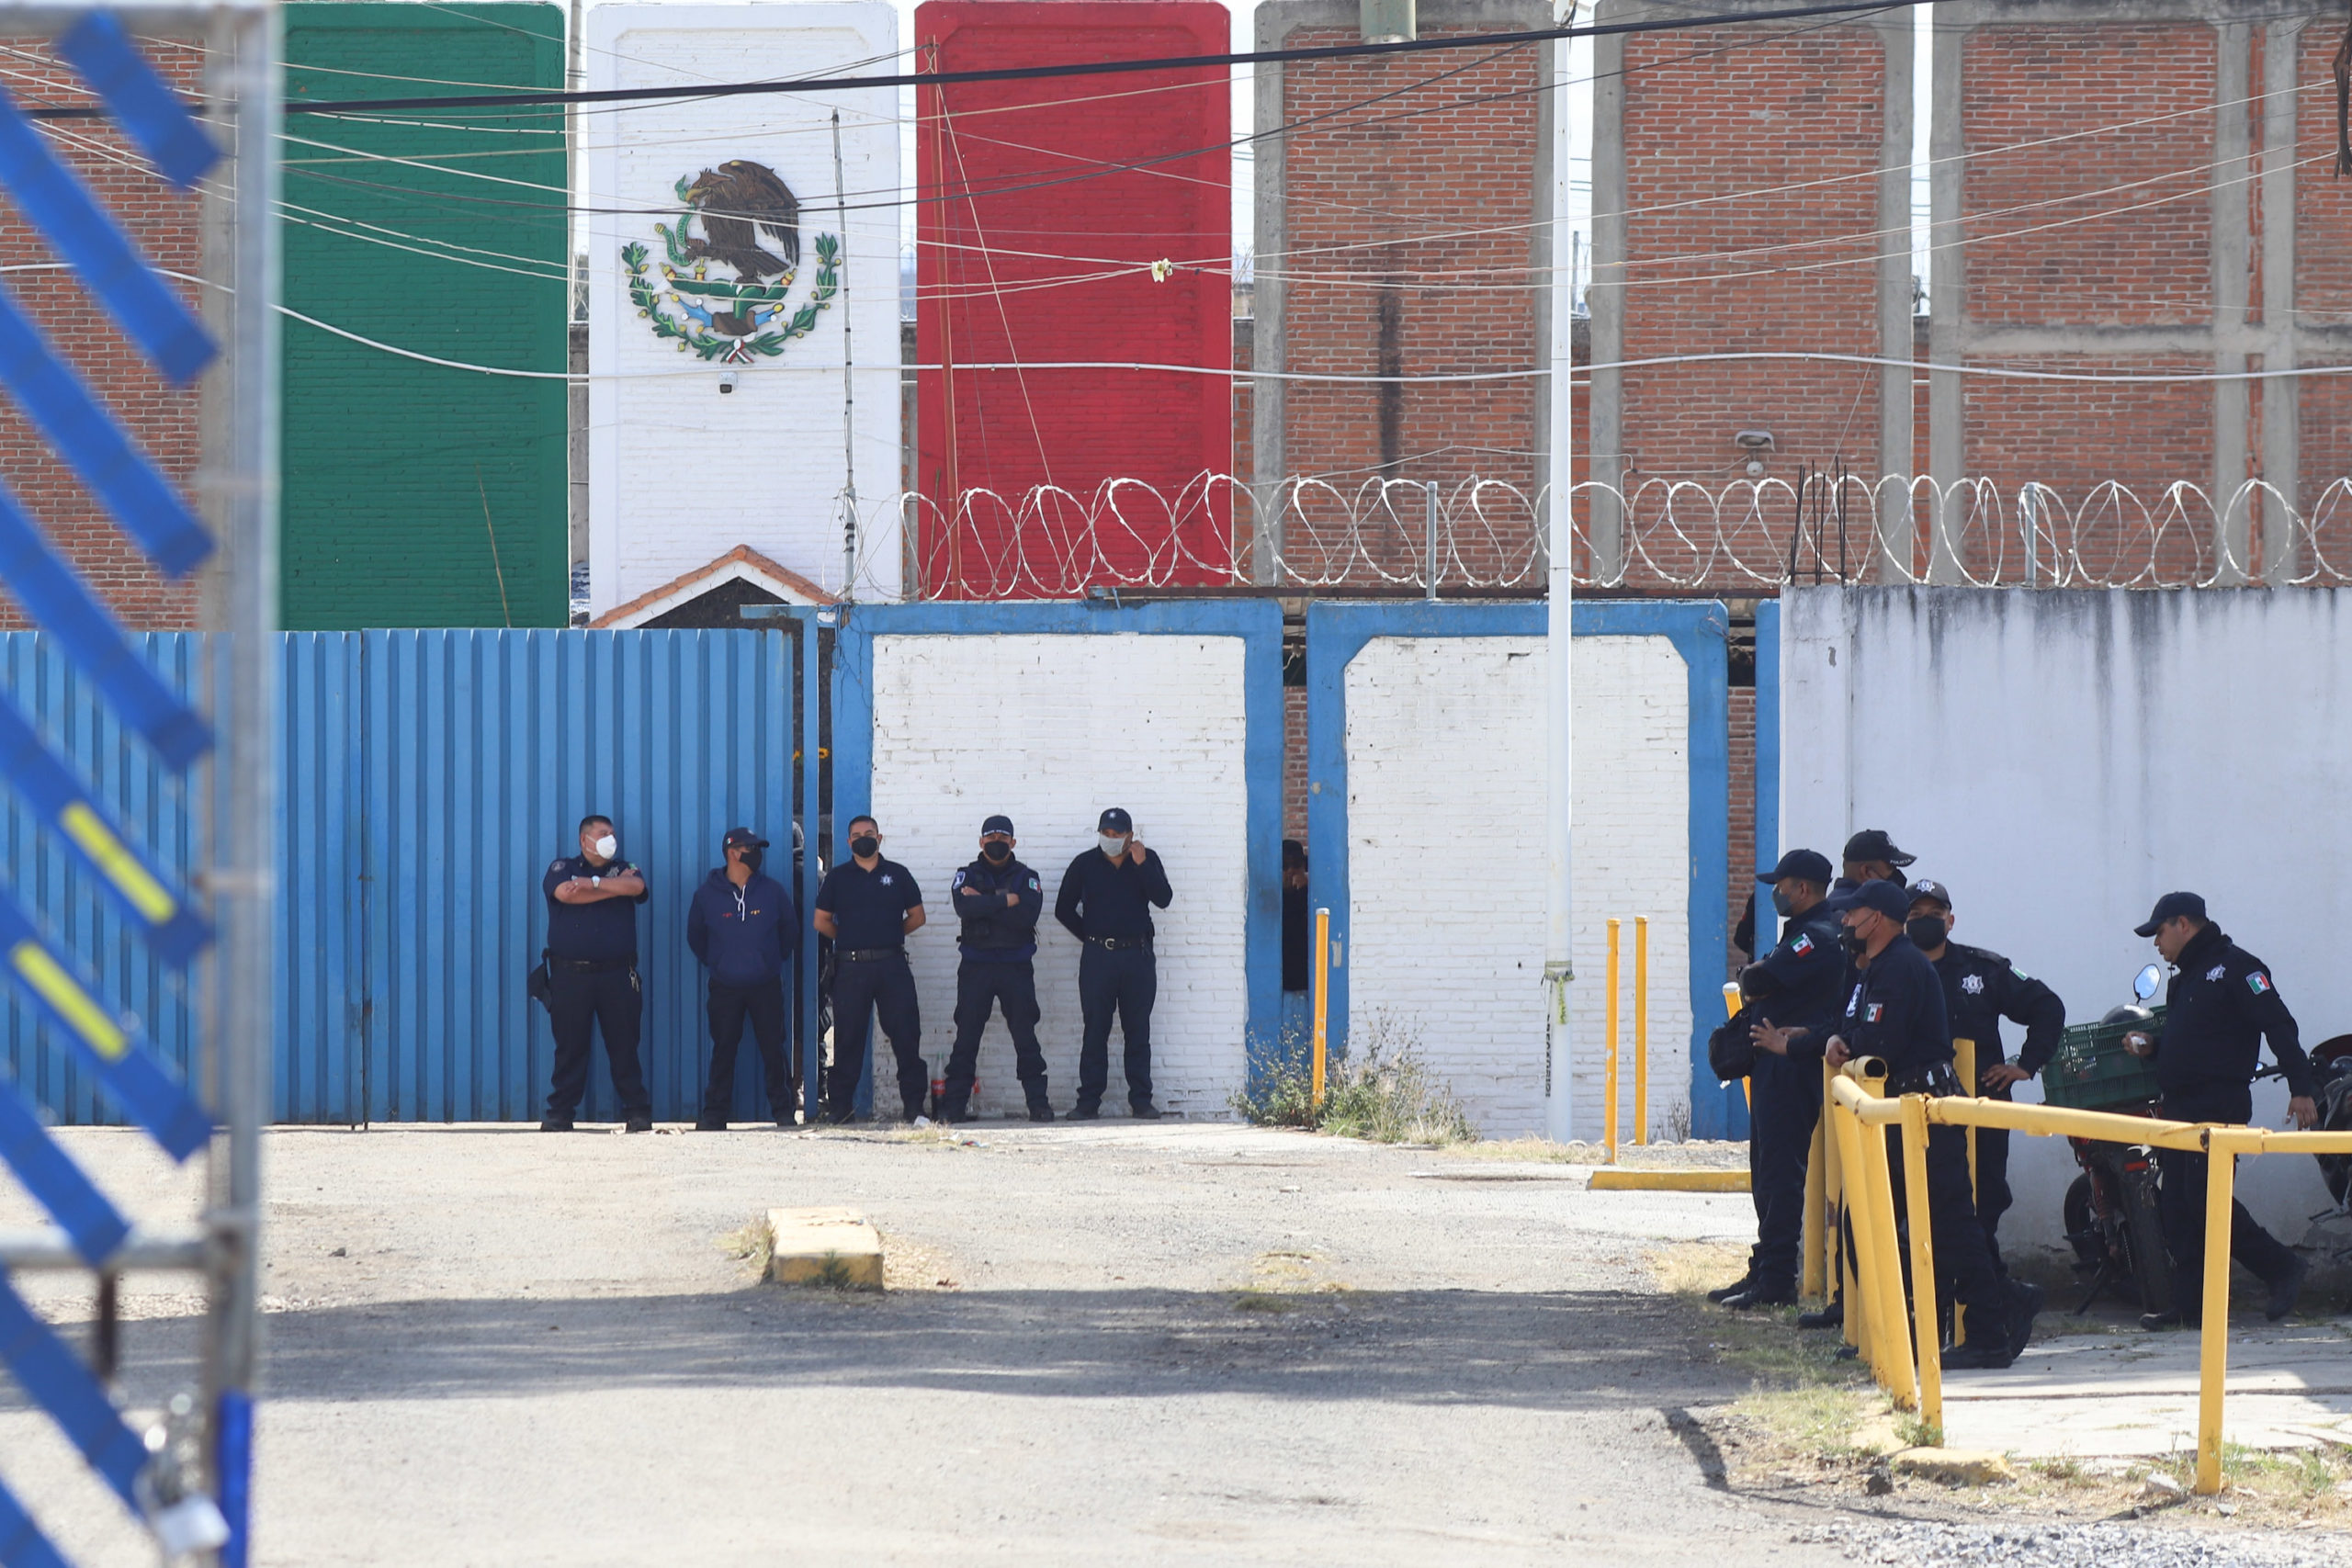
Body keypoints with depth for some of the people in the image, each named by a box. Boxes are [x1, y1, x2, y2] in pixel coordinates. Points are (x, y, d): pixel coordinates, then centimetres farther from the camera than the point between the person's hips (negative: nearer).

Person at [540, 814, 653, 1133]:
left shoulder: (624, 869, 13)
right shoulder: (562, 868, 8)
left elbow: (635, 886, -10)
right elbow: (565, 893, -13)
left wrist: (591, 883, -8)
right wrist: (614, 886, -6)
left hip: (616, 975, 1)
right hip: (570, 974, -1)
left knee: (624, 1045, 1)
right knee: (569, 1047, 0)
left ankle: (637, 1112, 3)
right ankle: (560, 1113, 4)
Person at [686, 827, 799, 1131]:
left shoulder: (772, 891, 2)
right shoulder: (707, 894, 0)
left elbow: (790, 929, 15)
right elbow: (695, 935, 15)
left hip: (766, 986, 0)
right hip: (725, 988, 0)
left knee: (773, 1049, 0)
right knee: (723, 1050, 2)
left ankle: (784, 1110, 7)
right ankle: (715, 1113, 6)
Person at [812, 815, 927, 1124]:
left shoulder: (898, 875, 10)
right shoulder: (837, 878, 9)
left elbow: (916, 917, 14)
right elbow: (822, 921, 10)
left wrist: (890, 935, 8)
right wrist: (850, 937, 8)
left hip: (892, 965, 0)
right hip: (851, 967, 0)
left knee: (906, 1034, -4)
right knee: (848, 1037, 1)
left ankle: (914, 1105, -1)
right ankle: (840, 1104, 8)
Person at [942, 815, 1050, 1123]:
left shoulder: (1026, 878, 9)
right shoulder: (968, 876, 10)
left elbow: (1027, 915, -9)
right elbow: (963, 907, -11)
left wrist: (984, 902, -9)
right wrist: (1005, 901, -11)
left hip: (1016, 967, 0)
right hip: (976, 966, 0)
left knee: (1025, 1035, -2)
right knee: (966, 1035, -2)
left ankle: (1037, 1102, -1)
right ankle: (954, 1103, 0)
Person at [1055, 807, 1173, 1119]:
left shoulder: (1147, 861, 6)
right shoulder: (1084, 864, 6)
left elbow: (1163, 899, -7)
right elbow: (1064, 910, 11)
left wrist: (1141, 865, -15)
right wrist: (1089, 936, 6)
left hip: (1137, 956, 0)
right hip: (1098, 956, 0)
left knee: (1138, 1031, 3)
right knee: (1095, 1031, -1)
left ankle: (1141, 1100, 6)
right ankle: (1088, 1102, 1)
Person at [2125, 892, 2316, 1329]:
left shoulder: (2234, 966, -7)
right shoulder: (2184, 977, 22)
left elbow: (2279, 1026, -14)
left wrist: (2300, 1088, -21)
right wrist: (2151, 1046, 10)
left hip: (2220, 1105, -9)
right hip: (2178, 1108, 9)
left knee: (2205, 1198, -16)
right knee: (2176, 1205, 3)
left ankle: (2283, 1268, -4)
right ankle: (2189, 1305, 5)